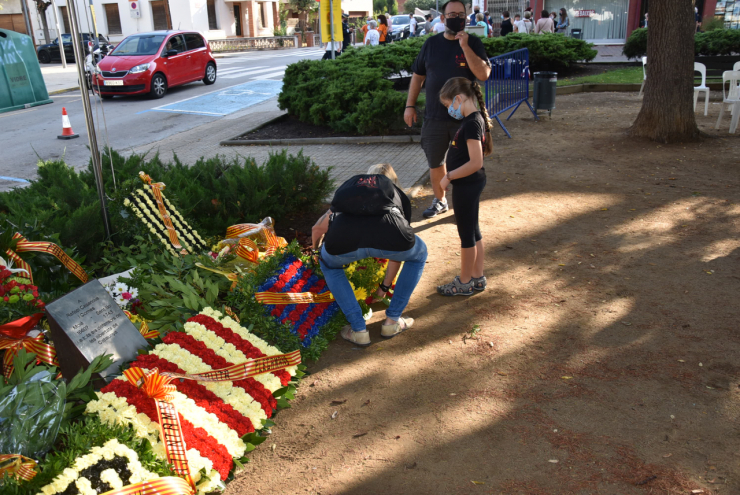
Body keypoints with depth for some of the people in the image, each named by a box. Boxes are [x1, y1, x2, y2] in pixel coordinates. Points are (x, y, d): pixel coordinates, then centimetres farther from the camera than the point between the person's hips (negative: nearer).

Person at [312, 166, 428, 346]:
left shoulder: (347, 187, 39)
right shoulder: (398, 195, 38)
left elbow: (318, 229, 43)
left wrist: (316, 251, 66)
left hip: (343, 242, 1)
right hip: (389, 237, 0)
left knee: (329, 265, 37)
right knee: (419, 256, 35)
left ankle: (358, 331, 29)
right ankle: (392, 322, 34)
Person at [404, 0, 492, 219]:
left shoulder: (473, 43, -3)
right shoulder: (431, 43, 4)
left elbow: (483, 74, -17)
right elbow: (417, 75, 10)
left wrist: (465, 46, -20)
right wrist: (410, 105, 5)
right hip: (434, 116, 3)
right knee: (435, 162, 13)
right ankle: (439, 200, 33)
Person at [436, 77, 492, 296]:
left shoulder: (471, 124, -23)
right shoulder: (477, 120, 7)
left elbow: (475, 163, -28)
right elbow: (486, 150, 17)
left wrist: (449, 176, -18)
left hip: (466, 186, -10)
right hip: (472, 184, 10)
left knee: (466, 233, 3)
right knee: (473, 231, 17)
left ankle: (465, 282, 18)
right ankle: (477, 277, 30)